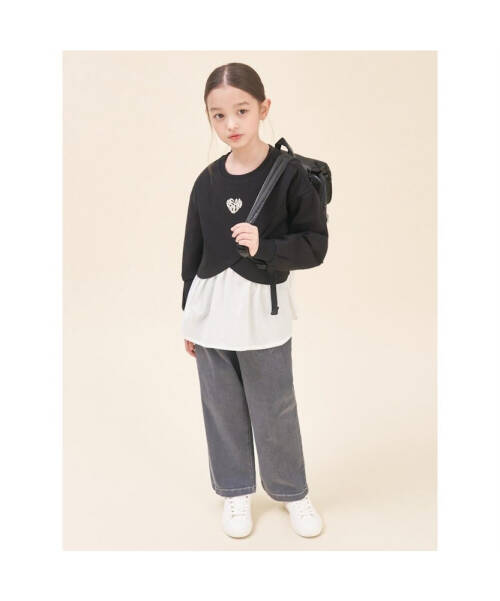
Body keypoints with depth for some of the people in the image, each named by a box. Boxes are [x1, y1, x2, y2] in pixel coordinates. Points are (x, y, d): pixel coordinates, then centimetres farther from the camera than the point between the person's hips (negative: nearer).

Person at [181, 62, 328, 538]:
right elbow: (193, 252, 9)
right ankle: (236, 491, 36)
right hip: (211, 310, 4)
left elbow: (315, 245, -8)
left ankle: (292, 492, 34)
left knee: (274, 411, 9)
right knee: (222, 410, 14)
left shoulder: (289, 174, -10)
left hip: (263, 311, -3)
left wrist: (263, 246, -25)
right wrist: (189, 317, 12)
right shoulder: (208, 181, 2)